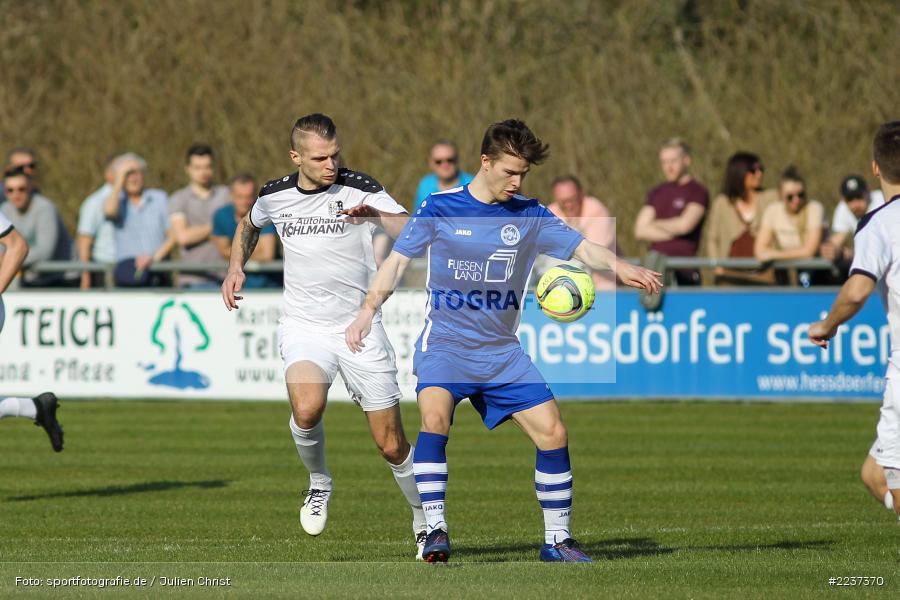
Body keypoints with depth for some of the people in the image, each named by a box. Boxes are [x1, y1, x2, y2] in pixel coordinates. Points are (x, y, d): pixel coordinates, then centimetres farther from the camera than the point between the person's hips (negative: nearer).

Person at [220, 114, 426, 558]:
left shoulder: (359, 190, -11)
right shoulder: (274, 196, 0)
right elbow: (249, 224, 26)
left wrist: (377, 216, -44)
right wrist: (236, 266, 13)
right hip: (304, 327, 1)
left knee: (391, 445, 1)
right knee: (306, 409, -29)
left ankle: (425, 522, 25)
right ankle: (319, 484, 1)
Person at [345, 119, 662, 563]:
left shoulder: (530, 216, 4)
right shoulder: (439, 208, -2)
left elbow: (584, 248, -3)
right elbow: (398, 260, 2)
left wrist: (621, 268, -22)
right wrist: (368, 310, -10)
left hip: (502, 351, 3)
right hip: (445, 342, -3)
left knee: (553, 433, -5)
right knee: (435, 415, -30)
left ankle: (557, 539, 10)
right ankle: (435, 531, -24)